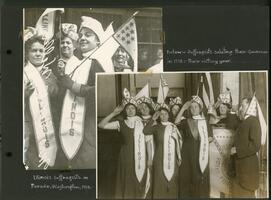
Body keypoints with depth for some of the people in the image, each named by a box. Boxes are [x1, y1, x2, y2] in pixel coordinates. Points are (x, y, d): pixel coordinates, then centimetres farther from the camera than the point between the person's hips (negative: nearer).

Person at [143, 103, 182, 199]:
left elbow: (178, 142, 12)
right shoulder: (156, 126, 2)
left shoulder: (173, 127, 10)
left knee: (173, 182, 5)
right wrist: (153, 119, -20)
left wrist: (179, 157, 7)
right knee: (160, 182, -3)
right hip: (160, 159, -2)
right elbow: (145, 131, -17)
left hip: (172, 159, 2)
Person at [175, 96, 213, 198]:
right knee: (187, 176, 1)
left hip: (200, 152, -1)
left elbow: (210, 138, 5)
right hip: (188, 152, 1)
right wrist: (183, 108, -16)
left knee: (200, 177, 1)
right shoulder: (187, 121, 7)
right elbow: (176, 122, -13)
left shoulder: (204, 121, 6)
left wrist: (200, 141, -7)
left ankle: (200, 195, 12)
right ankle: (188, 195, 11)